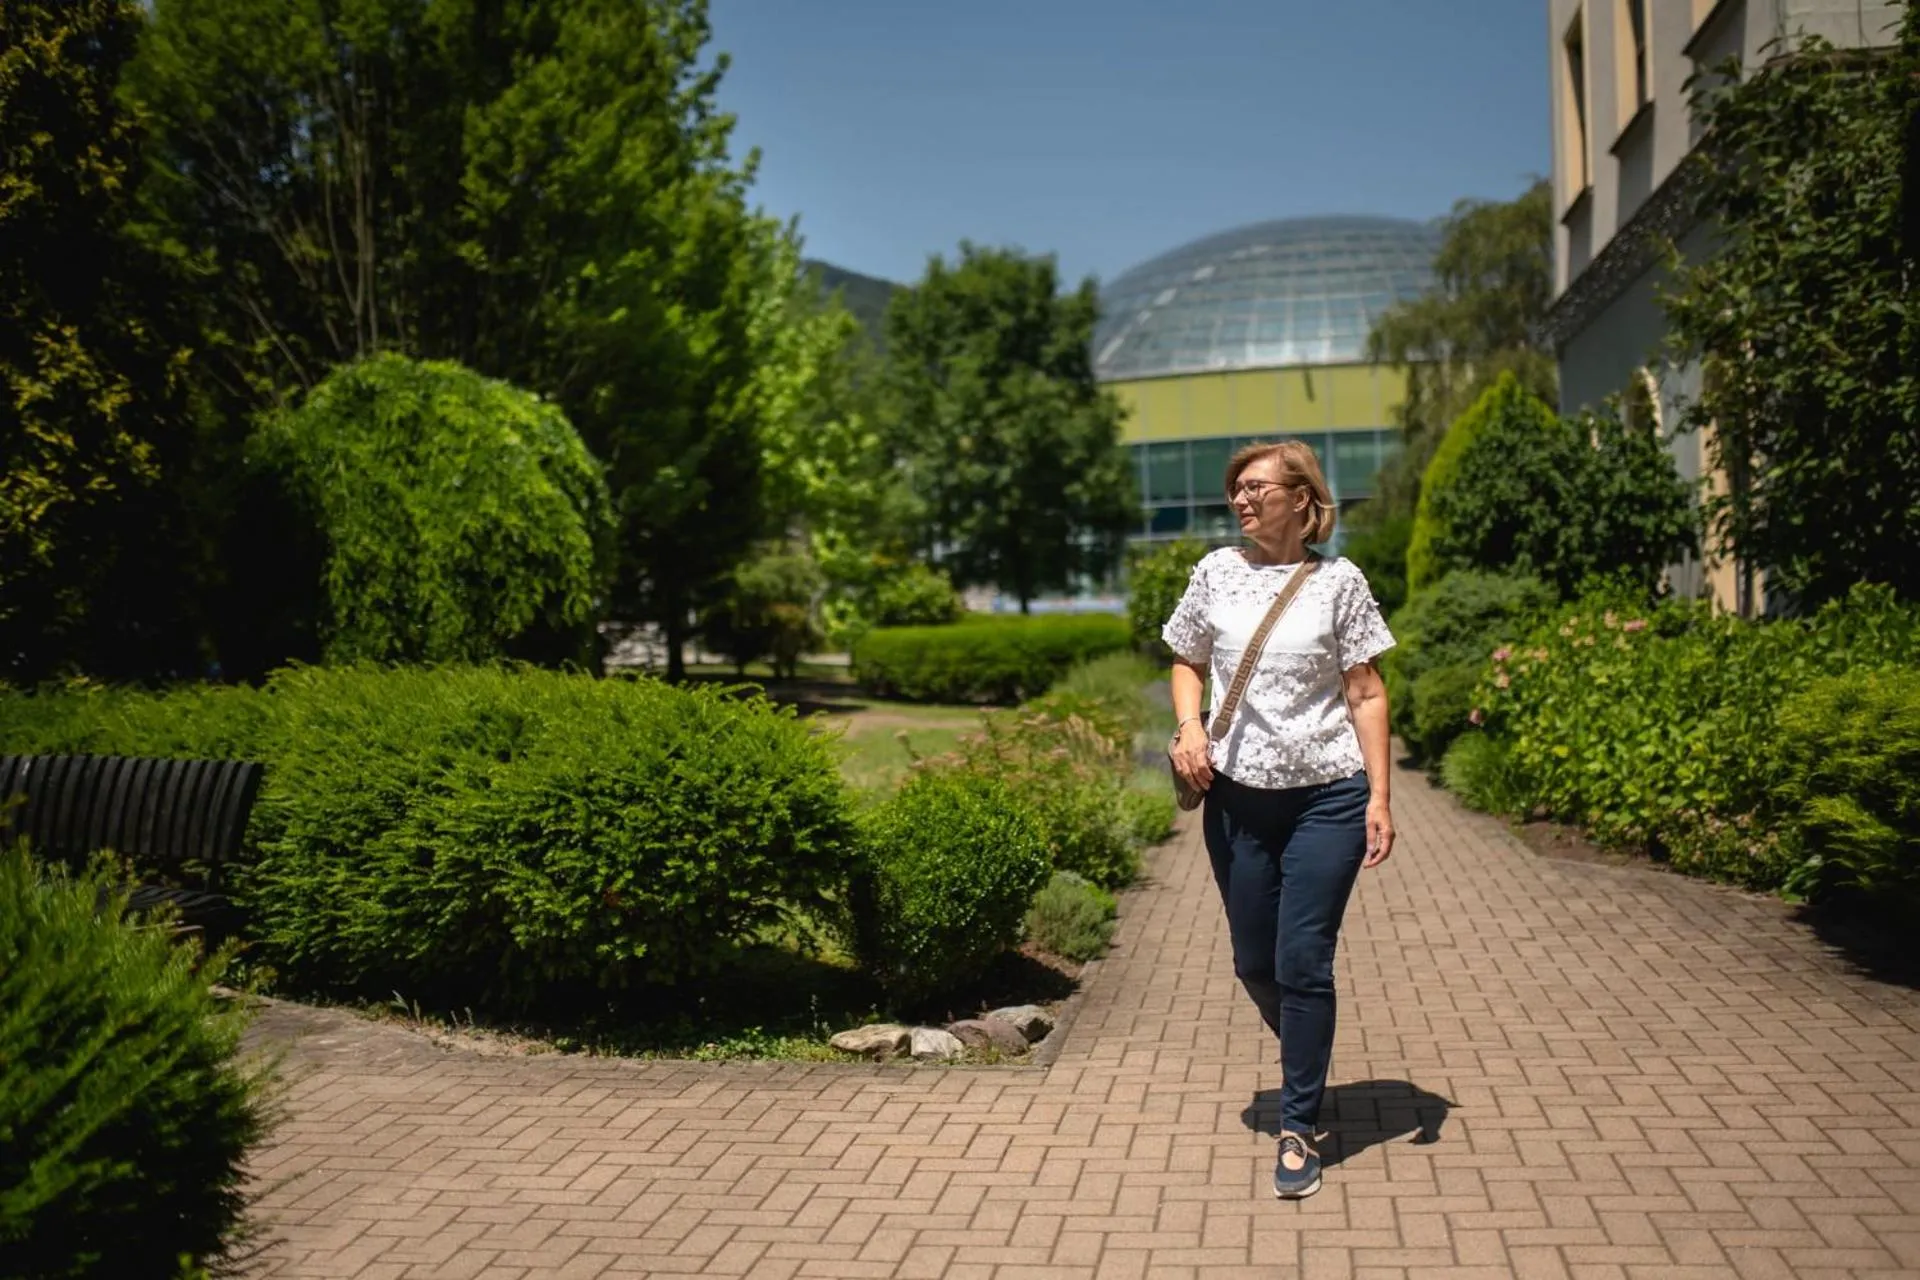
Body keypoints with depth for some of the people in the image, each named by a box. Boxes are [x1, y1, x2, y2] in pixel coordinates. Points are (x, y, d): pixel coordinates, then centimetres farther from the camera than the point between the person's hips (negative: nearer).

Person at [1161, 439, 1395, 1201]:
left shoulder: (1338, 581, -3)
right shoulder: (1217, 572, 4)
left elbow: (1366, 693, -1)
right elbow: (1187, 663, 14)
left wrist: (1380, 797, -7)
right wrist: (1189, 726, -6)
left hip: (1326, 796, -3)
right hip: (1238, 796, 3)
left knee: (1304, 963, -4)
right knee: (1254, 963, 11)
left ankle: (1300, 1129, 10)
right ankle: (1306, 1069, 40)